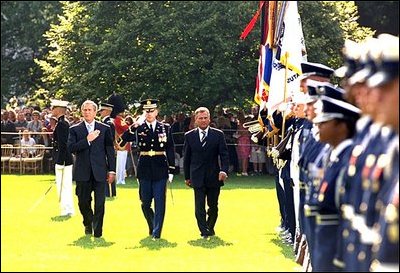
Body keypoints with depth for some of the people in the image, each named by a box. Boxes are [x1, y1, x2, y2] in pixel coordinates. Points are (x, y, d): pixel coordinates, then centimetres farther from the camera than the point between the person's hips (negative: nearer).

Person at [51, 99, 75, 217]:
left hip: (62, 160, -10)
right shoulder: (65, 123, 14)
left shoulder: (61, 124, -17)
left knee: (63, 185, -5)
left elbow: (62, 144, -21)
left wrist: (60, 162, -22)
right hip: (67, 160, 10)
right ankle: (68, 209, 17)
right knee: (66, 185, 12)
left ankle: (66, 209, -3)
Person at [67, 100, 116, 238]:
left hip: (99, 172, 0)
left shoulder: (105, 129, 7)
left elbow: (110, 150, 8)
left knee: (100, 203, -4)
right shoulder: (75, 129, 5)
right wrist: (87, 140, -16)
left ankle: (98, 231, 4)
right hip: (83, 172, 0)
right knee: (83, 202, 6)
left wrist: (111, 170, 3)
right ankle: (88, 224, 32)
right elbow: (71, 148, -8)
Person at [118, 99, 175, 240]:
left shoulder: (165, 128, 5)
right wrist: (134, 126, -19)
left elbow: (170, 150, 7)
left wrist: (171, 170, 3)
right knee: (145, 202, 8)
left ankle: (156, 233, 1)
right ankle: (152, 227, 30)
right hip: (144, 170, 1)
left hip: (160, 170, -1)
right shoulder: (138, 128, 2)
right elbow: (122, 141, -11)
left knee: (159, 202, -4)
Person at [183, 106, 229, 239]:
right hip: (197, 177, 0)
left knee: (213, 205, 9)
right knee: (199, 206, -8)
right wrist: (187, 176, 9)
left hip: (214, 177, 1)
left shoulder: (218, 135, 3)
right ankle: (204, 231, -5)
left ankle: (210, 227, 28)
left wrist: (224, 170, -15)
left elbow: (224, 155, 0)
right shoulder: (189, 136, 5)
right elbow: (186, 158, 10)